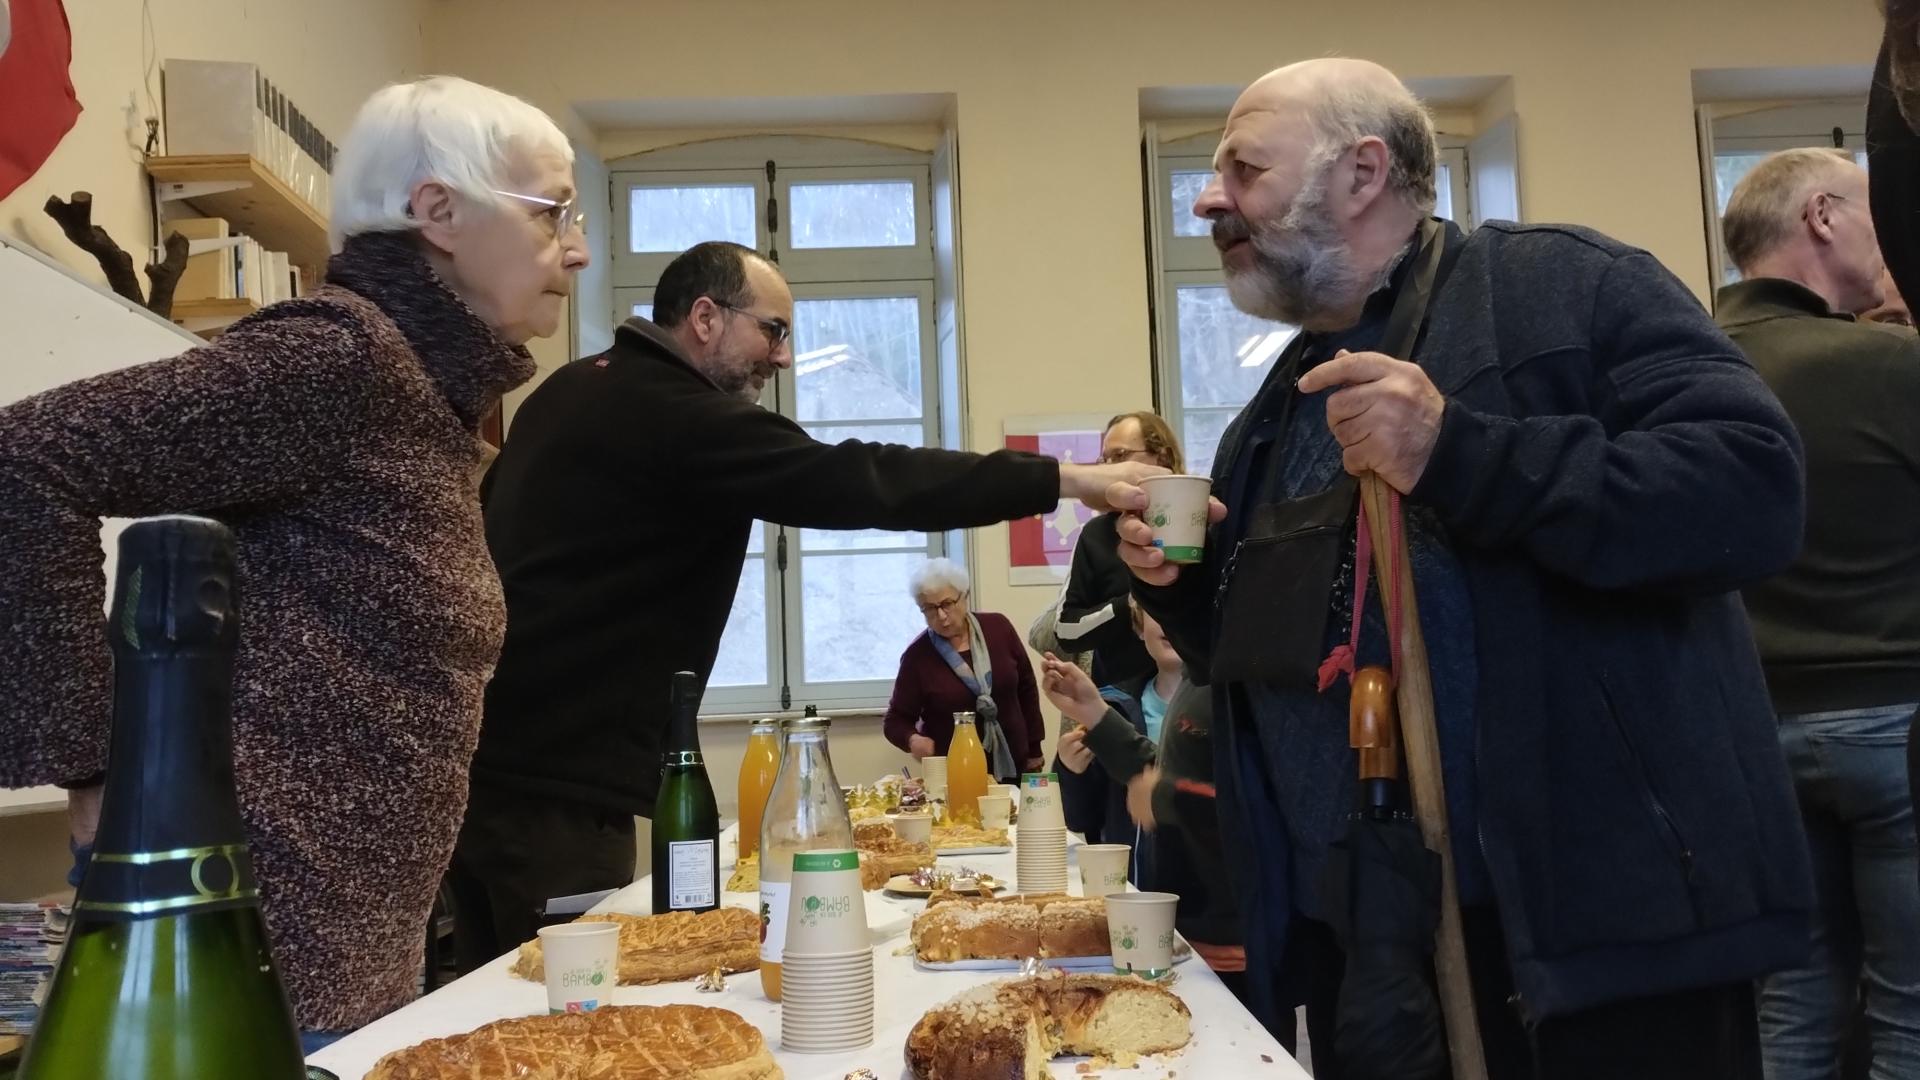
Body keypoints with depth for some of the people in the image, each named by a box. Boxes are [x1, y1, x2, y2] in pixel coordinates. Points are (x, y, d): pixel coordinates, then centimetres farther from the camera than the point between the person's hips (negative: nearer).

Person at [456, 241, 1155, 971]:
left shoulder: (577, 392, 15)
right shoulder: (674, 415, -16)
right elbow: (855, 483, -23)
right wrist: (1066, 480, -22)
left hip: (490, 760, 10)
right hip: (554, 783, -10)